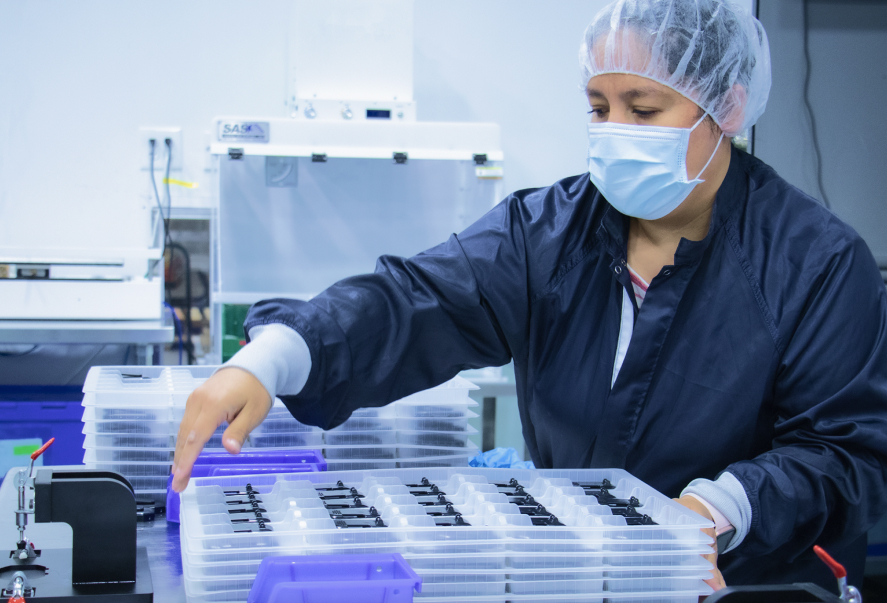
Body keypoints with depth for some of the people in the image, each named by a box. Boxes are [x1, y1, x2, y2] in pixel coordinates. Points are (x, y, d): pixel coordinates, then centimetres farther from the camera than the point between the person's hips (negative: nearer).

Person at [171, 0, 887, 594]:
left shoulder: (821, 261, -5)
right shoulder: (549, 227, 2)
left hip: (748, 579, -3)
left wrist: (720, 509, -24)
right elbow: (417, 301, -12)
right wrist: (270, 360, -29)